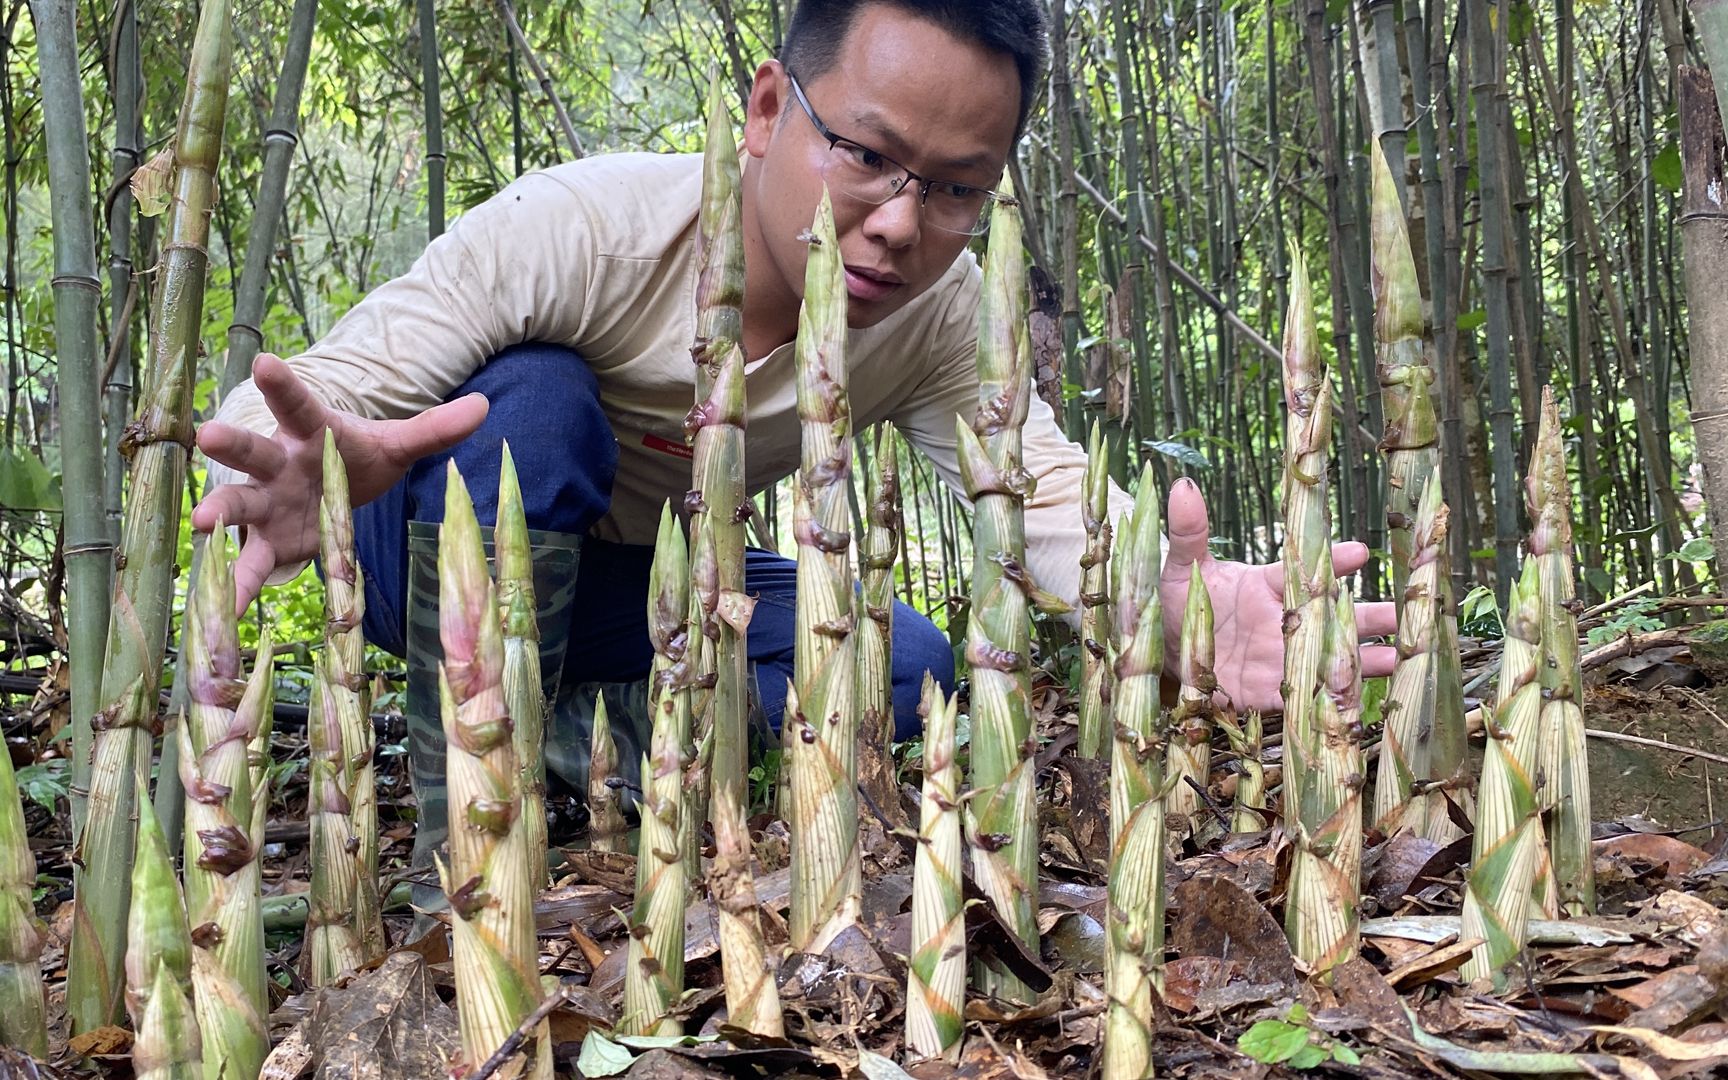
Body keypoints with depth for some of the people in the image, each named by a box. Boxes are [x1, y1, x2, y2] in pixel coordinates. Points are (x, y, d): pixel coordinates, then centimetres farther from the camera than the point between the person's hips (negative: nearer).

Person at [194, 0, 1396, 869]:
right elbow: (304, 405, -37)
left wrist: (1175, 596, -53)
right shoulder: (581, 228, -34)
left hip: (639, 584, 4)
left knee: (908, 666, -13)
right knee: (534, 400, -36)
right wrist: (305, 483, -63)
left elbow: (1041, 483, -29)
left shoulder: (941, 315, -18)